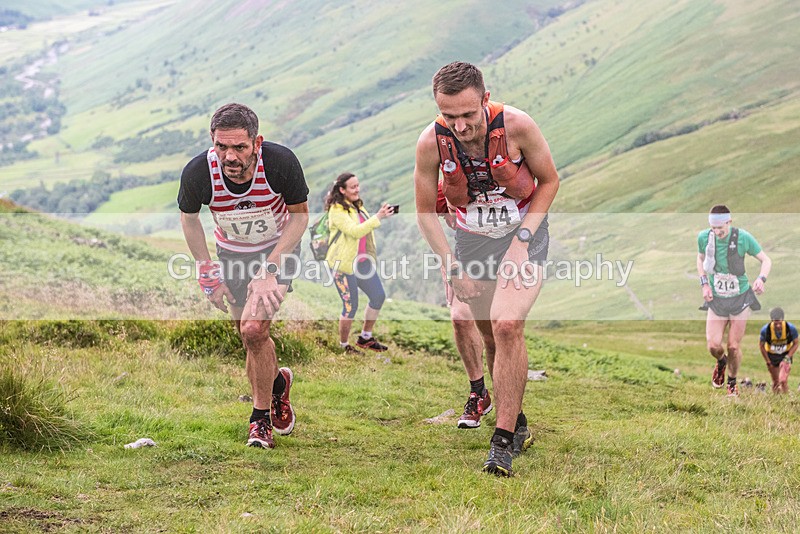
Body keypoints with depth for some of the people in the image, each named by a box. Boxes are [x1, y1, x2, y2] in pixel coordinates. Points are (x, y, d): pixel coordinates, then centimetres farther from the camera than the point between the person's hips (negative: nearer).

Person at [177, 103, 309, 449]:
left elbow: (300, 214, -13)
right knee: (251, 340, 7)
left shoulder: (281, 162, -31)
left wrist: (270, 268, -21)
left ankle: (261, 415, 2)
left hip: (279, 248, -3)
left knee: (254, 329, -19)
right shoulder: (197, 172, -27)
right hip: (232, 252, 3)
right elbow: (189, 218, -3)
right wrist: (208, 274, -4)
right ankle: (278, 382, 41)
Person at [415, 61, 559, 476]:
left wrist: (524, 236, -15)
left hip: (523, 231, -3)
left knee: (507, 326, -21)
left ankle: (503, 442, -19)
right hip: (471, 240, 3)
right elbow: (425, 213, -4)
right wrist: (453, 269, -8)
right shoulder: (431, 142, -19)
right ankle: (515, 420, 32)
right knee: (491, 338, 10)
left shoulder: (516, 126, -24)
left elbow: (549, 181, -6)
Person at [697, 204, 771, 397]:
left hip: (740, 298, -2)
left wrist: (761, 279, -25)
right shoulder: (704, 237, -9)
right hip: (716, 300, 2)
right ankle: (721, 361, 30)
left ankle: (732, 382, 26)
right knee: (713, 345, -8)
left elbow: (766, 260, -5)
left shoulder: (743, 237, -16)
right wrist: (704, 284, -1)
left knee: (734, 346, -1)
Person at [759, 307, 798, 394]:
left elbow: (795, 344, -6)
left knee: (783, 381, -19)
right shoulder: (765, 330, -25)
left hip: (785, 356, -1)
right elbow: (761, 346, -6)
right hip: (771, 356, 1)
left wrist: (788, 357, -18)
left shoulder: (791, 328, -26)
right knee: (775, 382, 8)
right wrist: (768, 362, -4)